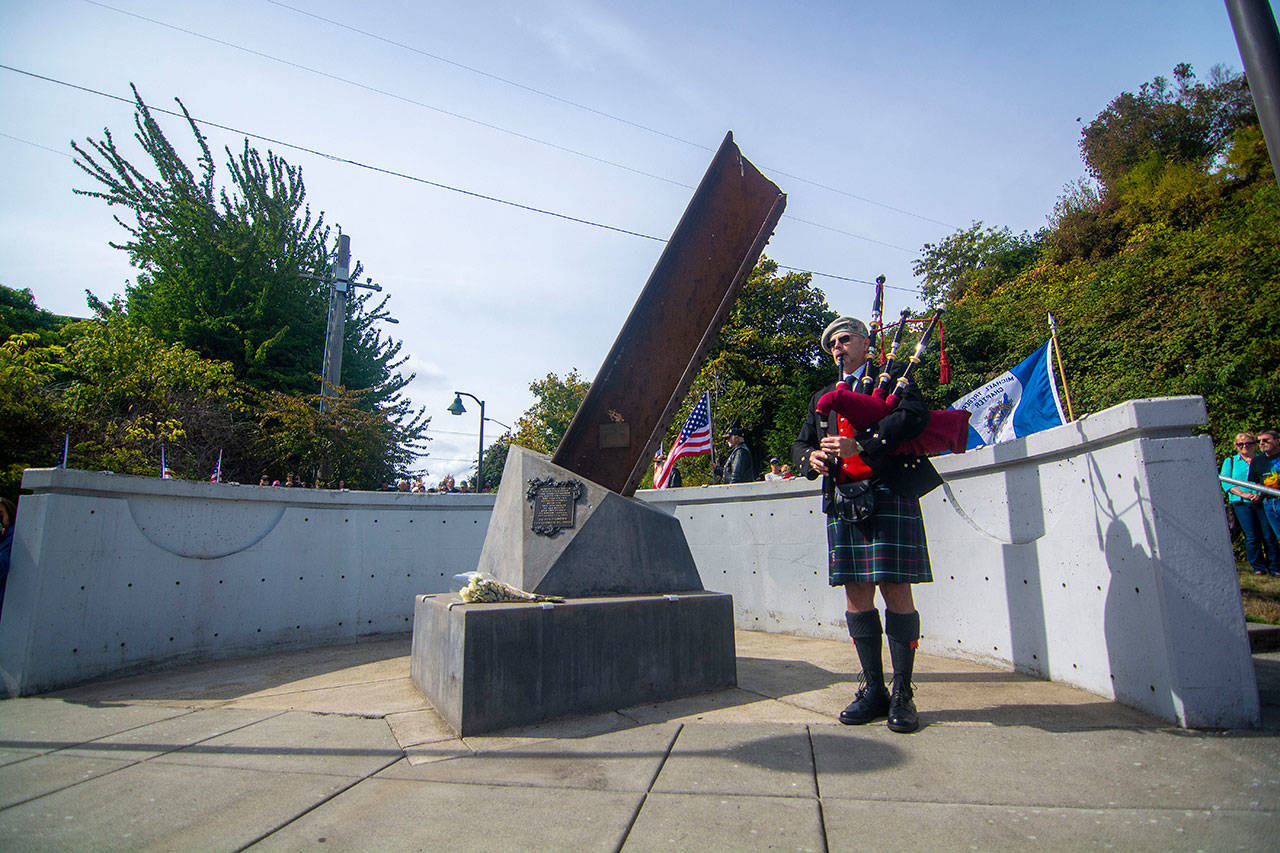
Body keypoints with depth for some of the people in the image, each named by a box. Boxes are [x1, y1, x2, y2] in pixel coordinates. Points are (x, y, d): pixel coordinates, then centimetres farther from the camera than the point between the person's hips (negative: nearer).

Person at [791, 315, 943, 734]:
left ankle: (902, 694, 7)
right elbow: (800, 444, 21)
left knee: (896, 591, -5)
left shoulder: (894, 376, 9)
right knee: (856, 594, 5)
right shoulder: (822, 397, 25)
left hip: (889, 495, -5)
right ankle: (873, 689, 16)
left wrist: (861, 444, -19)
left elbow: (915, 416, -9)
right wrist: (810, 457, -3)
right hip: (842, 503, 5)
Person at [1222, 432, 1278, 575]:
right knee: (1252, 537, -4)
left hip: (1262, 501, 0)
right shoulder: (1230, 461, 14)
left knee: (1269, 535, -4)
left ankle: (1275, 567, 7)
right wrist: (1243, 494, -10)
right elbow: (1226, 482, 4)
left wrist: (1261, 494, -13)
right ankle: (1258, 566, 5)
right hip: (1241, 504, 0)